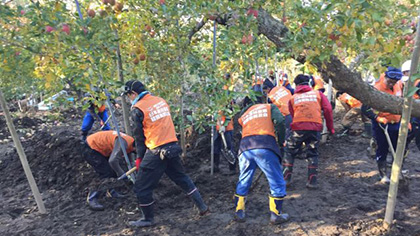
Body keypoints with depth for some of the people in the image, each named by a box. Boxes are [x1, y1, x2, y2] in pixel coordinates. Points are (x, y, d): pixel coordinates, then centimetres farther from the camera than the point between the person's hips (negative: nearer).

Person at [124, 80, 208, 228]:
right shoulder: (161, 101, 11)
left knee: (142, 187, 9)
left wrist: (139, 157, 11)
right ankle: (202, 207, 28)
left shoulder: (137, 109, -8)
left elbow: (139, 136, -2)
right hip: (173, 147, 7)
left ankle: (148, 219, 23)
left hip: (156, 152, -7)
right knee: (182, 178, 23)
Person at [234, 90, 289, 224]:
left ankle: (239, 213, 26)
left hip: (245, 147, 4)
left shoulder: (243, 115, 31)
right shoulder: (270, 107, 19)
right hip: (265, 146, -4)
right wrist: (281, 141, 10)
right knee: (277, 182, 10)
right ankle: (276, 214, 15)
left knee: (243, 181, 20)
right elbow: (279, 122, 2)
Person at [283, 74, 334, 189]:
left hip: (298, 128, -1)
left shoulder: (293, 98, 16)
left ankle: (286, 178, 9)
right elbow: (328, 110, 5)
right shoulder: (318, 93, 14)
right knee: (313, 154, 15)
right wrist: (330, 127, 11)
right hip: (315, 127, 1)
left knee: (289, 152, 13)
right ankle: (312, 181, 11)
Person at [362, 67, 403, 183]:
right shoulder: (376, 89, -17)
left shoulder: (398, 87, 3)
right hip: (381, 125, -6)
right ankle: (383, 175, 18)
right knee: (382, 150, 3)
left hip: (396, 124, 6)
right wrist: (377, 118, -29)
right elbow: (365, 109, -18)